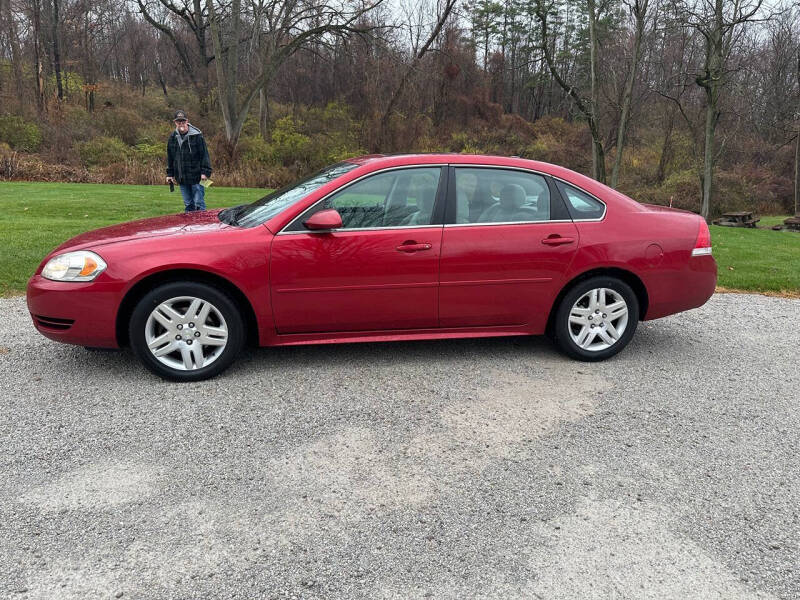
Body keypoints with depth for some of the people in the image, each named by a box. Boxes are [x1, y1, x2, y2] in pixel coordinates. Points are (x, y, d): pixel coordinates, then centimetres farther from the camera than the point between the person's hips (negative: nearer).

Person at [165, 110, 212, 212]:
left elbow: (204, 155, -7)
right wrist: (170, 174, 16)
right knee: (188, 205, 12)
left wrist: (205, 172, -14)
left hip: (196, 177, -5)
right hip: (182, 178, 5)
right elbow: (170, 158, 18)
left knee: (199, 203, -4)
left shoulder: (196, 135, -6)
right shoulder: (173, 137, 10)